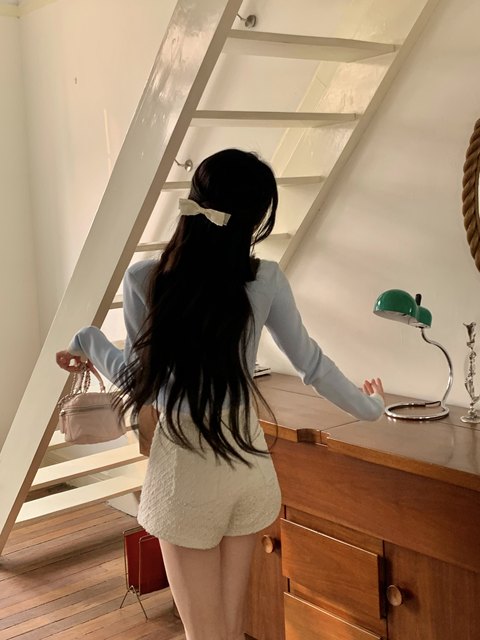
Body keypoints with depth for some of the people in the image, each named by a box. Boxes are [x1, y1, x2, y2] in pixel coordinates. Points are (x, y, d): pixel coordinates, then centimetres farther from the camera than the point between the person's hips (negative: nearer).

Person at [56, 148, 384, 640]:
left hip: (185, 468, -2)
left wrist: (87, 342, 15)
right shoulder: (265, 281, -8)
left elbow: (139, 380, -4)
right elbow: (310, 364, 1)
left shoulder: (144, 280, -12)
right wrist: (369, 407, 18)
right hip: (247, 461, 2)